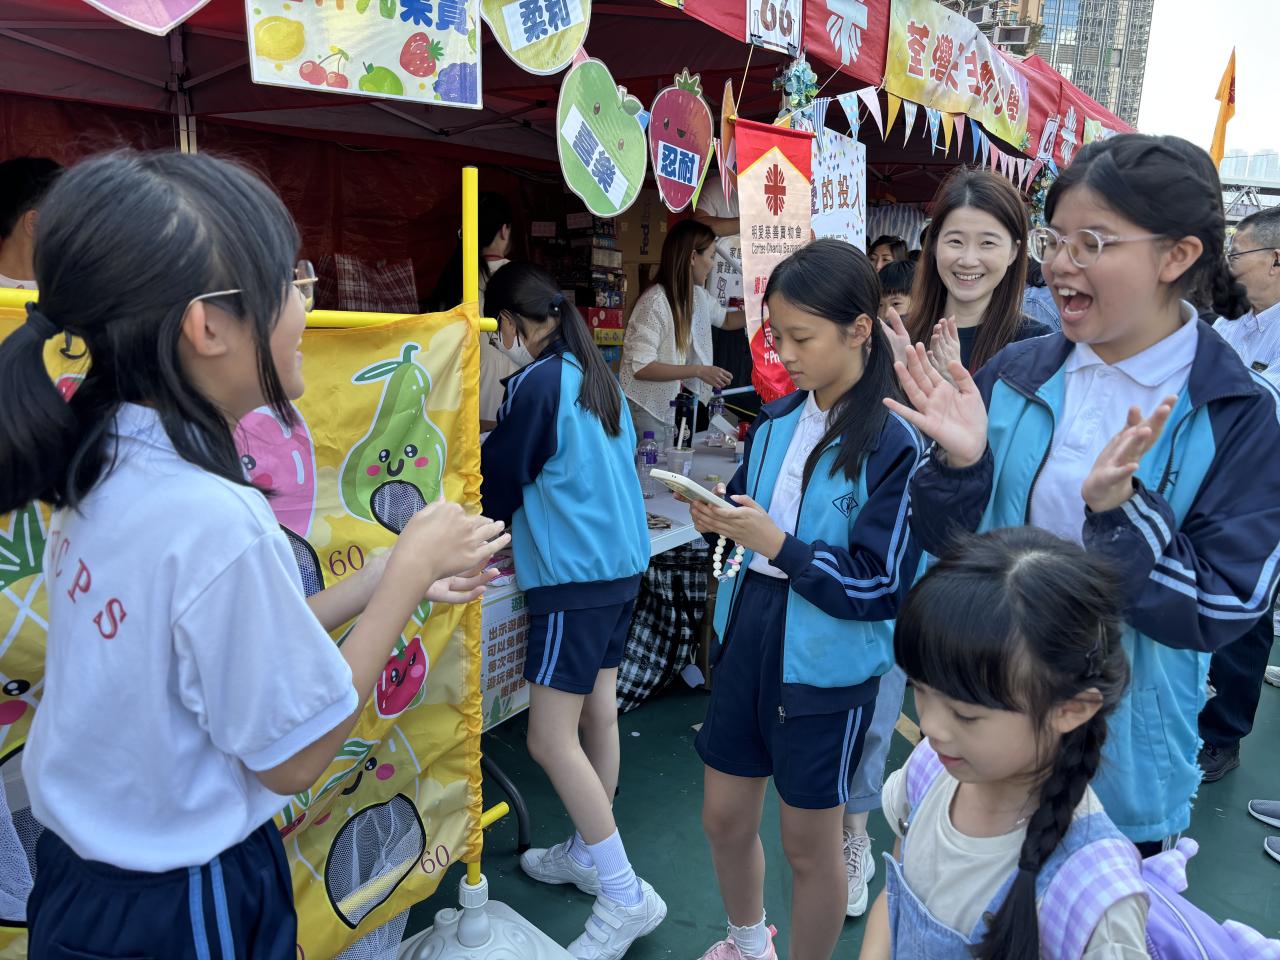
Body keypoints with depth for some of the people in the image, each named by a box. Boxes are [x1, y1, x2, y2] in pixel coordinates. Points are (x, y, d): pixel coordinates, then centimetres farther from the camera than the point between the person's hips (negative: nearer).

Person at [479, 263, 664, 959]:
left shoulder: (536, 383, -14)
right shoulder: (596, 376, 12)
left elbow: (498, 483, -6)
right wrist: (522, 540, 27)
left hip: (573, 575, -9)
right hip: (622, 561, 9)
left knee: (550, 739, -4)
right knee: (597, 712, 17)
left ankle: (625, 896, 4)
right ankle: (589, 853, 32)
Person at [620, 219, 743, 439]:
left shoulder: (698, 295, 3)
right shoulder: (655, 301, -23)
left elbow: (725, 319, 25)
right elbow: (640, 367, -26)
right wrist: (699, 371, -26)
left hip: (680, 404, 8)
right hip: (649, 407, -8)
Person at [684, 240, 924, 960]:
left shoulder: (894, 446, -16)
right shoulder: (777, 422, 3)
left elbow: (883, 588, -18)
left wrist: (776, 542, -25)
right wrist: (722, 518, -9)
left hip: (826, 667, -6)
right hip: (750, 639, 6)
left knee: (810, 844, 13)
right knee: (725, 818, 21)